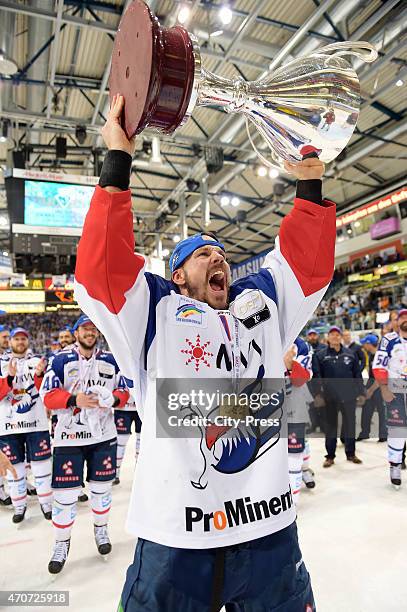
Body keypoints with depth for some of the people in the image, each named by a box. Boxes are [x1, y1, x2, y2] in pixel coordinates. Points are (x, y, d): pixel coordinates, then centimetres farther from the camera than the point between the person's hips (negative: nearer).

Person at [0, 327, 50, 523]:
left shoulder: (39, 361, 4)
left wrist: (39, 374, -24)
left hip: (36, 423, 0)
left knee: (41, 465, 5)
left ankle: (46, 503, 21)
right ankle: (19, 506, 25)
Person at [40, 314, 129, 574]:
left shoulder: (110, 360, 4)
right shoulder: (61, 360, -4)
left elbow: (123, 390, 8)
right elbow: (48, 395, -8)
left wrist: (113, 398, -13)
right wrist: (75, 399, -23)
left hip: (104, 435, 3)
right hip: (69, 437, -2)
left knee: (102, 486, 14)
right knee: (66, 492, 2)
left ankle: (101, 529, 37)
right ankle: (62, 543, 23)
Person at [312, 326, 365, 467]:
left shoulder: (350, 354, 6)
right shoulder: (321, 355, -1)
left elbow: (357, 374, 7)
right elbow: (317, 376, -6)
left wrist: (361, 392, 4)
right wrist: (318, 393, -13)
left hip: (349, 396, 2)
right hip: (330, 397, -2)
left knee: (350, 424, 11)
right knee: (330, 426, 6)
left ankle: (350, 453, 27)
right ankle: (330, 456, 16)